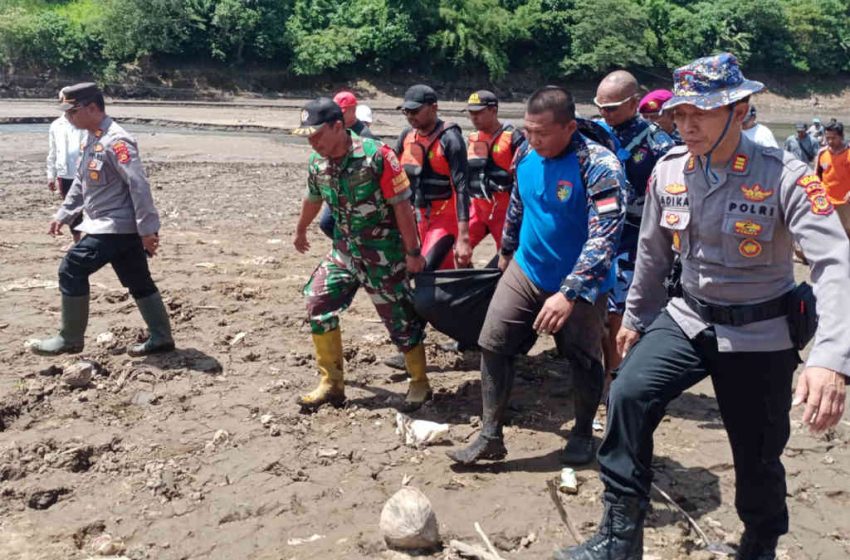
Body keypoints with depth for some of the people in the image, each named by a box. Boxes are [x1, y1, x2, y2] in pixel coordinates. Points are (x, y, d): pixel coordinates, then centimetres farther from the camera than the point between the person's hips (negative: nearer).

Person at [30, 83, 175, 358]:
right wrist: (62, 215, 21)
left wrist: (147, 229, -24)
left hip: (117, 226, -9)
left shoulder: (115, 141, -19)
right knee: (139, 282, 11)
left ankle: (70, 339, 6)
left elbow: (138, 185, -23)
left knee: (72, 270, -5)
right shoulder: (91, 139, 13)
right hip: (122, 227, 9)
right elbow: (81, 183, 22)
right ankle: (161, 338, 17)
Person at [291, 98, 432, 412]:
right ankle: (331, 384, 11)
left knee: (399, 317, 3)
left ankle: (420, 383, 23)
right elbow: (313, 199, 18)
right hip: (344, 250, 6)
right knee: (318, 305, -2)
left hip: (383, 253, -5)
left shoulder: (376, 155, -22)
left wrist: (413, 252, -16)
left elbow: (402, 205, -18)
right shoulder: (317, 162, -3)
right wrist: (300, 231, 33)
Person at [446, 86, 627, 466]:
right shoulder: (526, 154, -4)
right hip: (526, 270, 5)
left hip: (580, 285, -5)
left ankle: (583, 434, 35)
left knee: (584, 360, 11)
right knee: (493, 344, -1)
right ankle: (490, 437, 9)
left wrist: (569, 293, -39)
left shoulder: (599, 166, -24)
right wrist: (506, 251, 25)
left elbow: (604, 238, -31)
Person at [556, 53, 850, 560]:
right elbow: (653, 252, 9)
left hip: (761, 333, -3)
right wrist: (636, 318, 18)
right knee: (628, 395, -17)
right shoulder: (669, 171, -5)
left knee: (758, 458, 8)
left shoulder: (783, 177, -20)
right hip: (690, 318, 4)